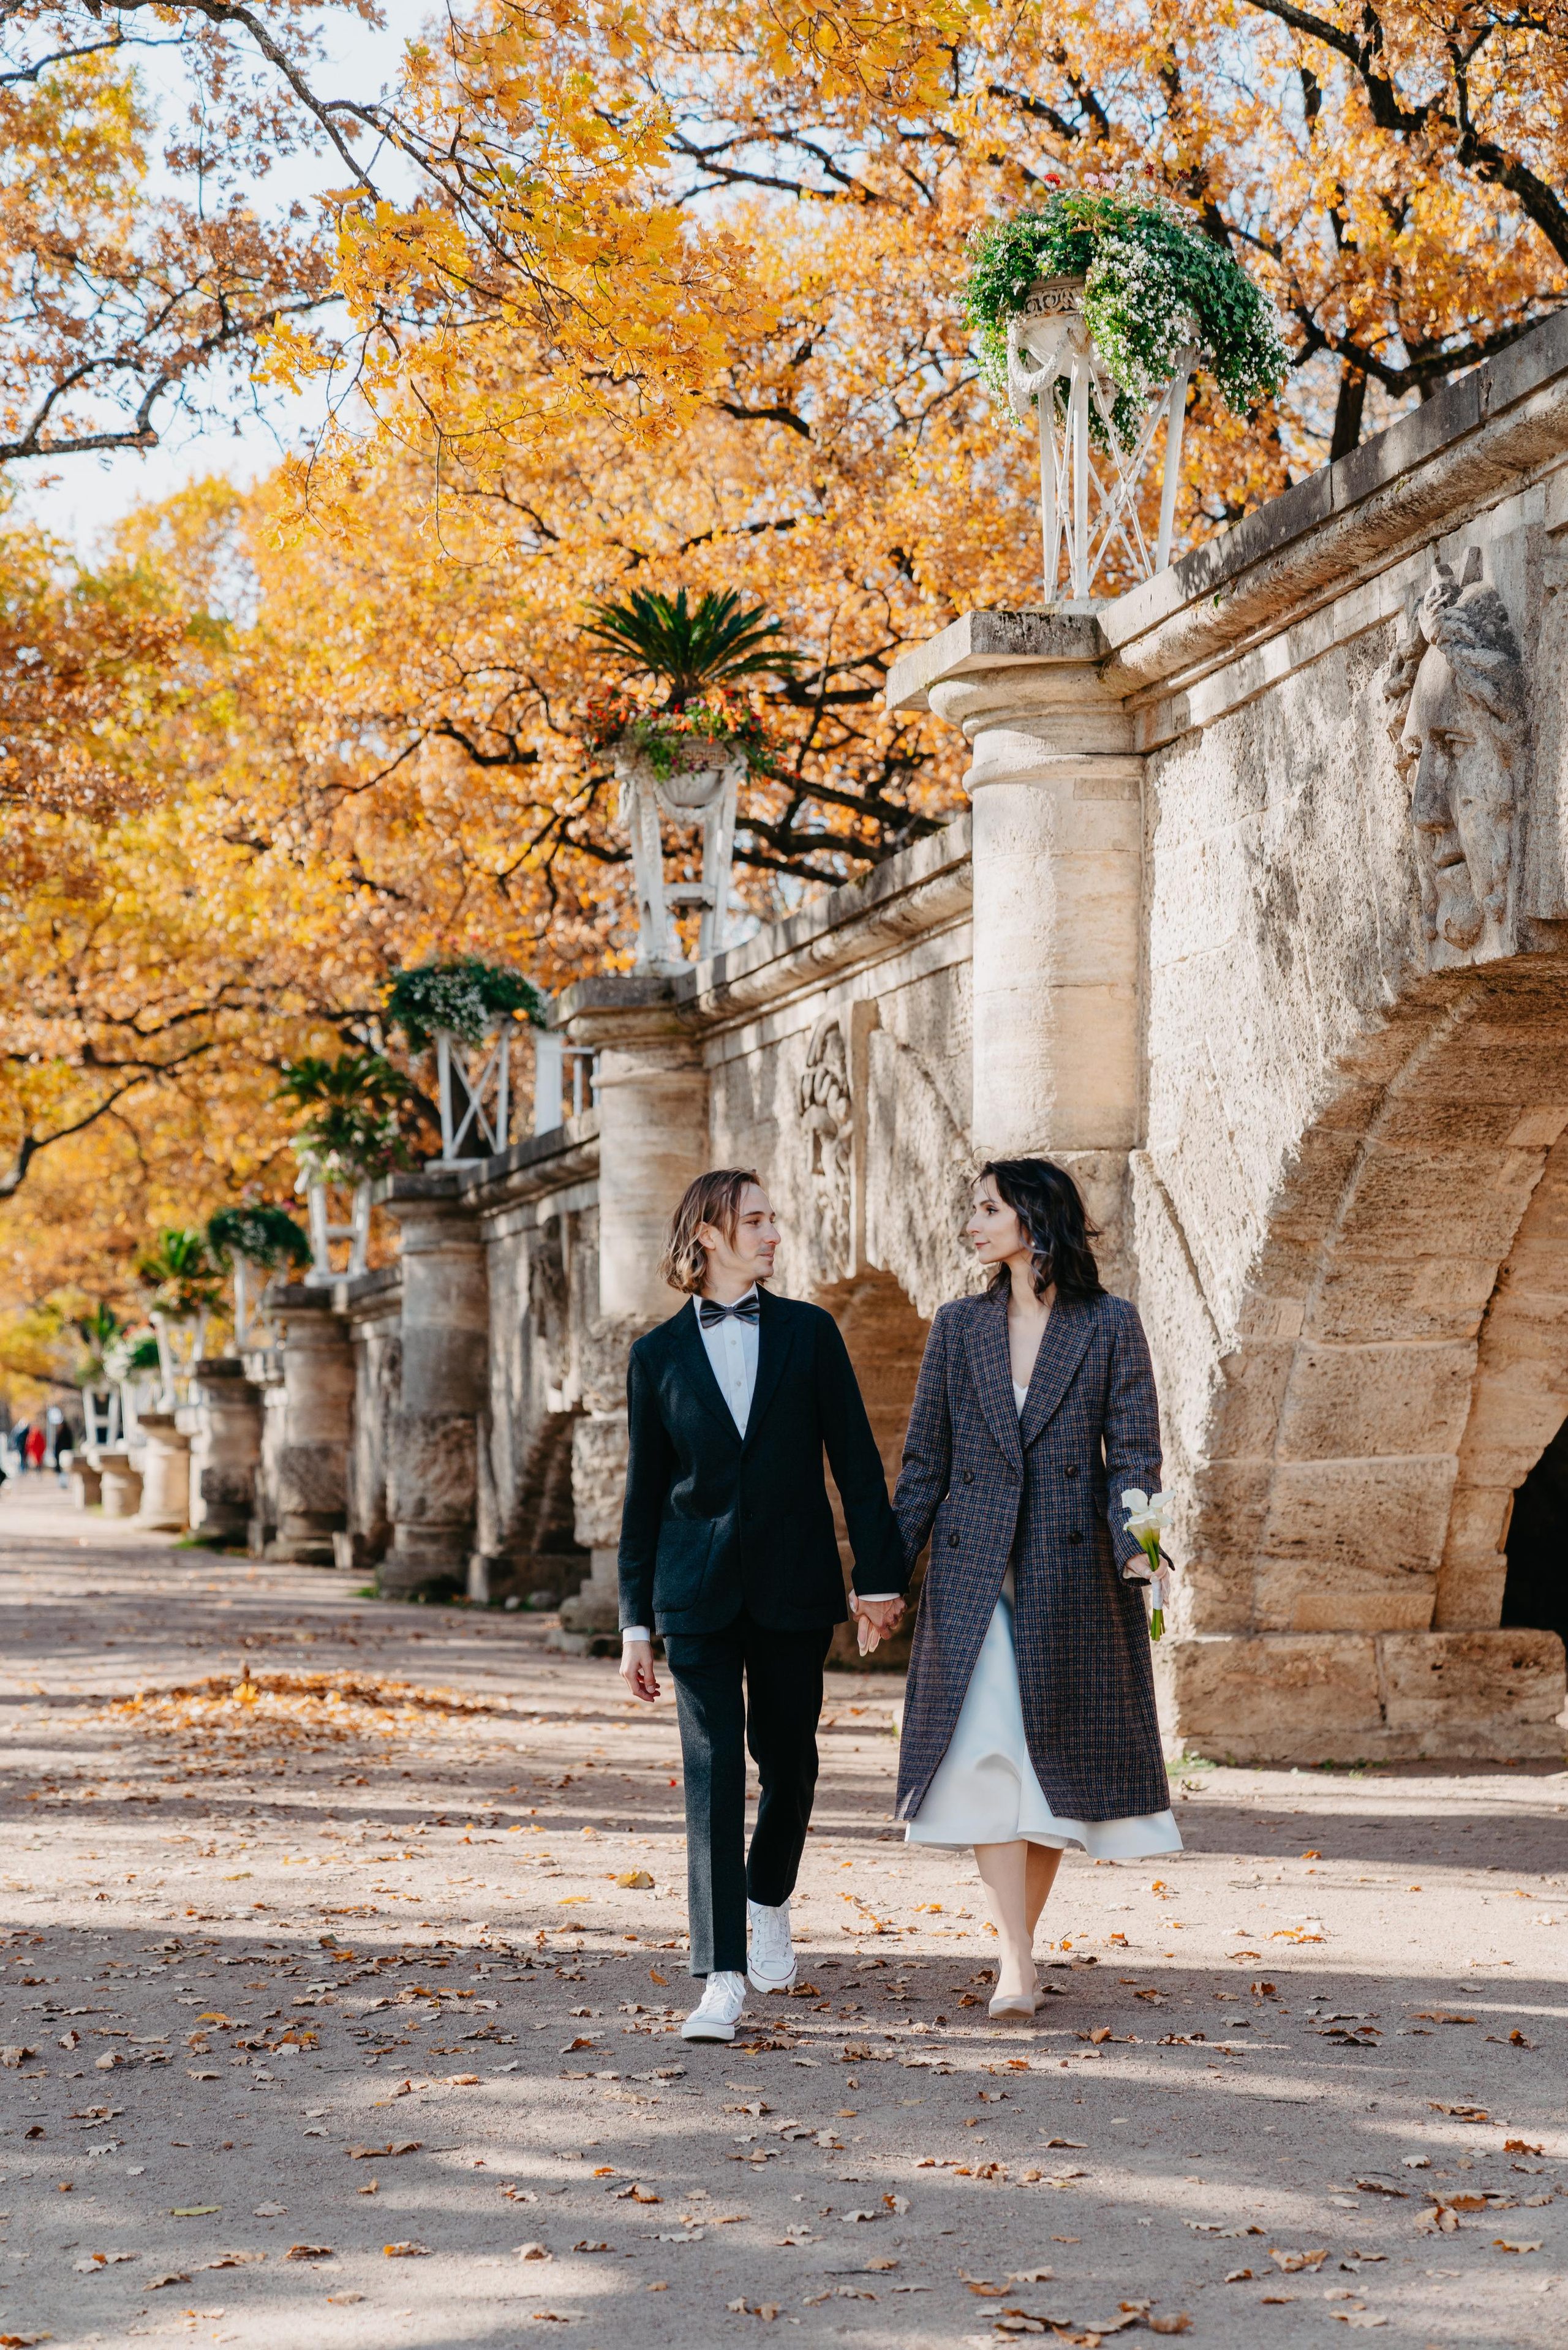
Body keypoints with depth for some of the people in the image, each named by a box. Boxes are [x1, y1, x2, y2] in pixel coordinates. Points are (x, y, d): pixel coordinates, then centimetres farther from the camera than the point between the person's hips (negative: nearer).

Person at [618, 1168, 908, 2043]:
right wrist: (636, 1621, 5)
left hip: (795, 1584, 1)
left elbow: (857, 1459, 4)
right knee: (713, 1771, -7)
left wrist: (880, 1576, -2)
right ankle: (723, 1979, -8)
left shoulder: (808, 1332, 5)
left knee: (789, 1756, 11)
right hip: (699, 1590, -1)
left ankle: (769, 1902, 39)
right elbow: (645, 1493, 7)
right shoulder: (659, 1355, 4)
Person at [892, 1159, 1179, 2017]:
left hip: (1072, 1576, -1)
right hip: (972, 1575, 1)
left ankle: (1020, 1941, 22)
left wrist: (1134, 1547, -19)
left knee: (1059, 1764, 4)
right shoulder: (958, 1327, 9)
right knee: (986, 1760, -10)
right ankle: (1015, 1967, -12)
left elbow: (1134, 1453, -2)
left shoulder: (1110, 1325, 2)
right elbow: (924, 1459, 10)